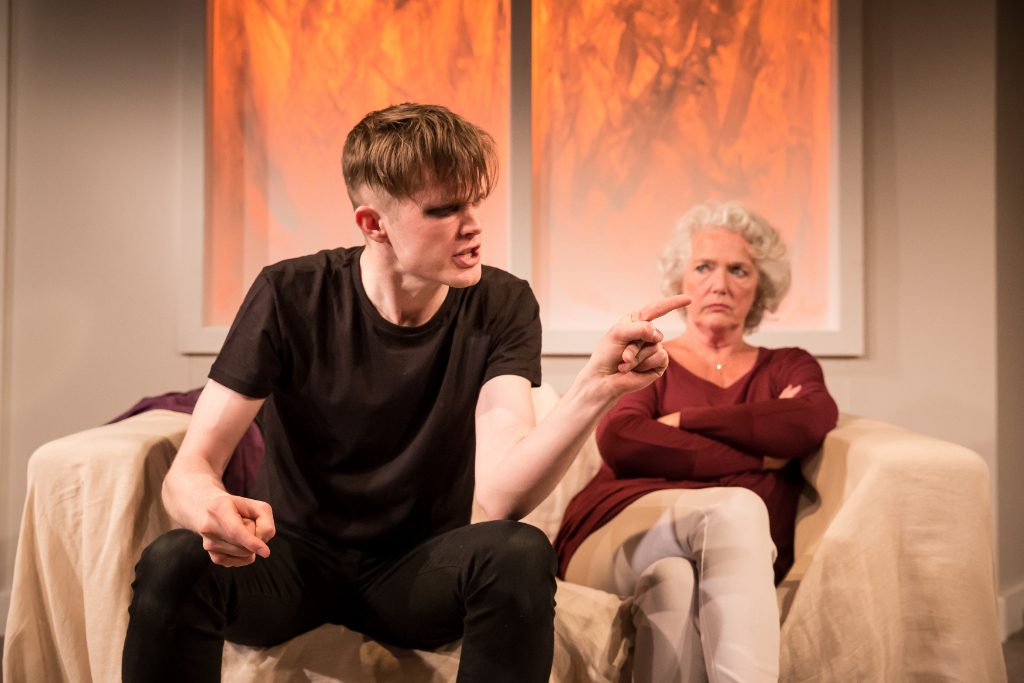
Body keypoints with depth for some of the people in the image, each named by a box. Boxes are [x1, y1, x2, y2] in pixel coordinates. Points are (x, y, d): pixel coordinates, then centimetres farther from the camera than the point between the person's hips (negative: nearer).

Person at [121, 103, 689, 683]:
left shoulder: (501, 306, -12)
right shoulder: (291, 297, -14)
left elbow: (502, 492, -25)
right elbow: (189, 469, -15)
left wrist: (597, 390, -42)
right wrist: (212, 506, -40)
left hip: (419, 569, 1)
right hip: (295, 555, 0)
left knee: (522, 555, -31)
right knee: (172, 564, -31)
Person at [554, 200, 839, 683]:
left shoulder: (789, 368, 26)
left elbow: (813, 422, -2)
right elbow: (620, 443, -3)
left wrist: (683, 420, -1)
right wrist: (757, 458, -4)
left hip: (732, 555, 1)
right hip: (620, 531, -1)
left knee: (673, 575, -35)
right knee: (734, 507, -33)